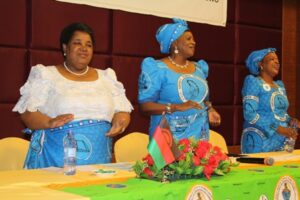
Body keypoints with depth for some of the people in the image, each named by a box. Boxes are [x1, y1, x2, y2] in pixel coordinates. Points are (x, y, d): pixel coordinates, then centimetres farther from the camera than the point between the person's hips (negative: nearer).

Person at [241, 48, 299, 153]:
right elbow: (249, 114, -17)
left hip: (281, 143, 7)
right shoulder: (253, 82, -7)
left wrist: (290, 121, -1)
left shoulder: (280, 85, 15)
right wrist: (278, 129, -22)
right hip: (260, 144, -7)